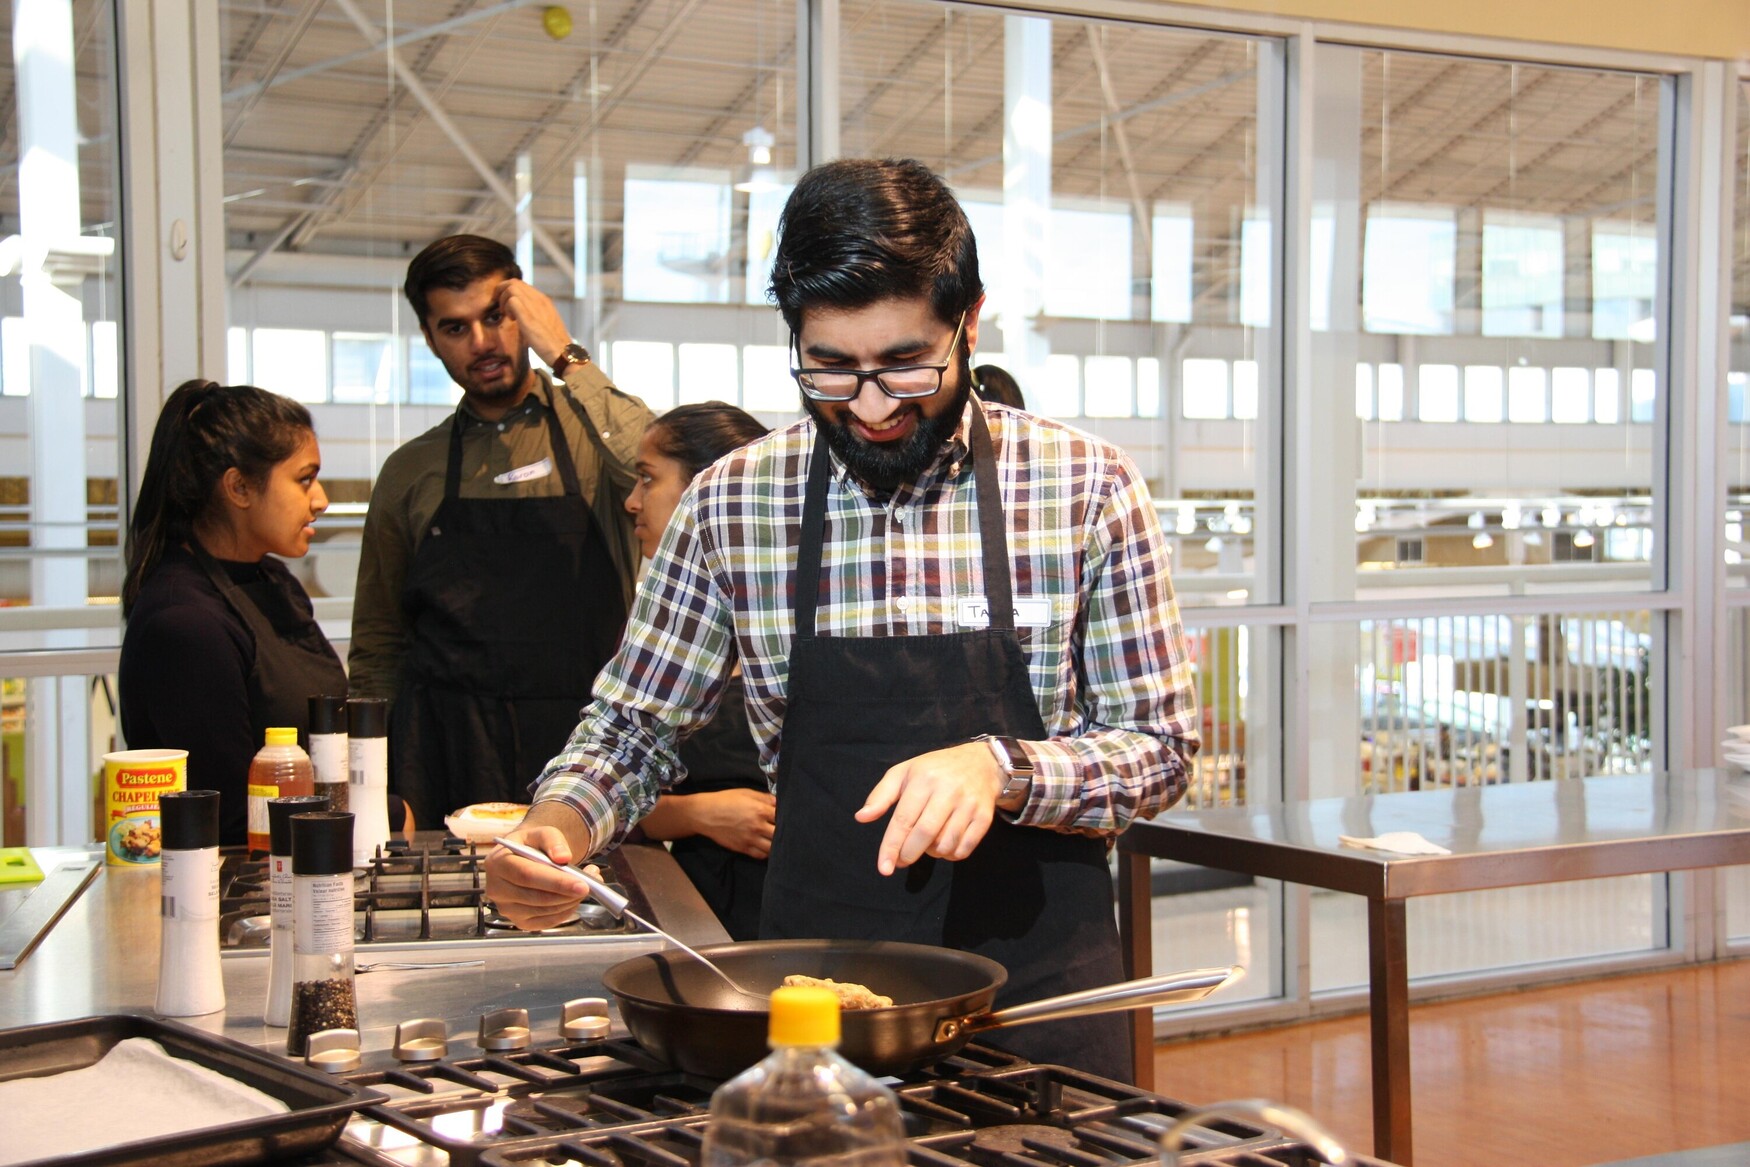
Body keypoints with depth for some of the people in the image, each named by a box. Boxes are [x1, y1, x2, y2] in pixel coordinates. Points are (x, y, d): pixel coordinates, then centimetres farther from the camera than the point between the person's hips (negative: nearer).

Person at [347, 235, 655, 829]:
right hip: (446, 752, 2)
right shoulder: (410, 473, 14)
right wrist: (377, 791, 10)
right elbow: (378, 647, 19)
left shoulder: (594, 430, 6)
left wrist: (566, 357, -12)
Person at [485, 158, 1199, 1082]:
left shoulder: (1087, 487, -7)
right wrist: (554, 832, -14)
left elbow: (1158, 747, -4)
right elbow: (632, 730, 6)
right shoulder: (729, 504, -3)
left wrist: (1002, 767, -22)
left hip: (1037, 985, -1)